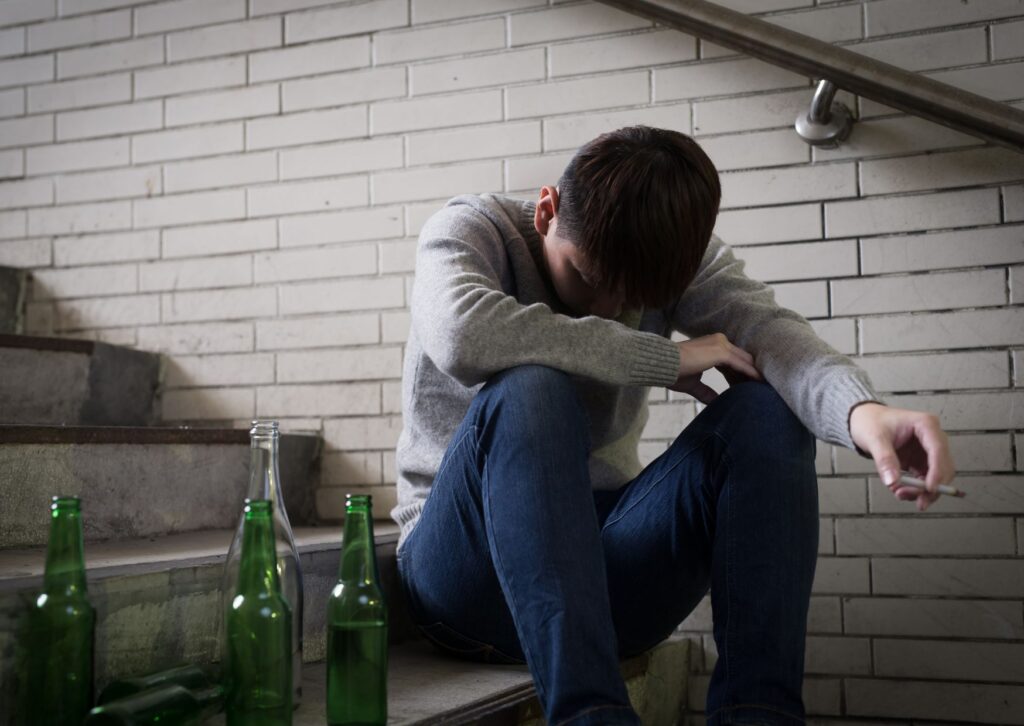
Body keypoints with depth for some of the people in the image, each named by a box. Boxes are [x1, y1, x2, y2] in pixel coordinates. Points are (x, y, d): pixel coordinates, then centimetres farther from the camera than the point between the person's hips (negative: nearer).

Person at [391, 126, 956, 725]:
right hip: (464, 562, -3)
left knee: (767, 410, -18)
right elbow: (462, 333, -31)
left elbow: (766, 327, -18)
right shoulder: (470, 228, -8)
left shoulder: (675, 255, 2)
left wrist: (862, 409, -41)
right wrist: (668, 359, -25)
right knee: (528, 391, -33)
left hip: (603, 564, 4)